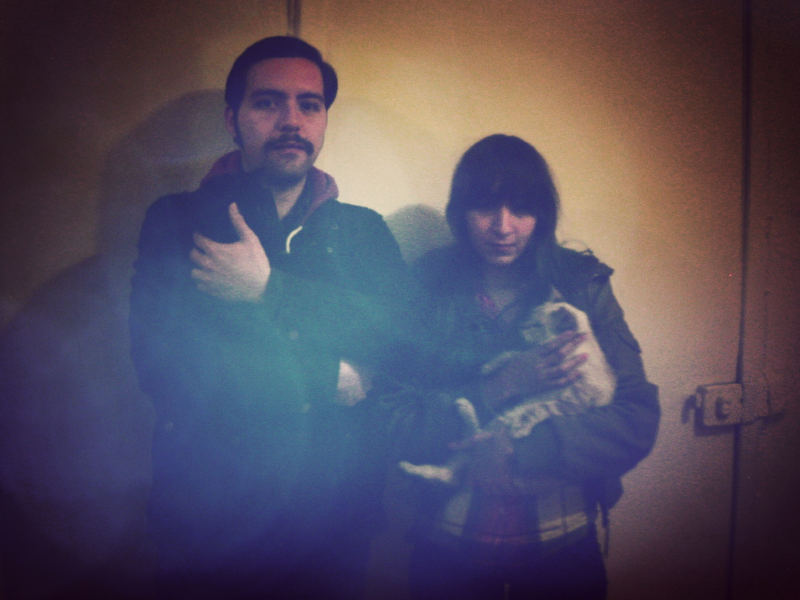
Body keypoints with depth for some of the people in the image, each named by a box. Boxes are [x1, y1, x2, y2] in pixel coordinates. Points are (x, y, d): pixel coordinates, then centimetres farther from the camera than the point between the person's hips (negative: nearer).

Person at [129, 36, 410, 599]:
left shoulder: (364, 231, 4)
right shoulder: (177, 222, -2)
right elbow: (162, 362, -16)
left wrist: (268, 289, -20)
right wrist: (328, 380, -14)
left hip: (336, 511, 2)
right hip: (209, 515, -1)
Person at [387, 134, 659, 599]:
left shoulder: (583, 285, -5)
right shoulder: (425, 287, -8)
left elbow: (638, 421, -10)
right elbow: (402, 428, -12)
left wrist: (518, 451, -20)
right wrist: (508, 383, -22)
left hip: (565, 544, 1)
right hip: (449, 546, 0)